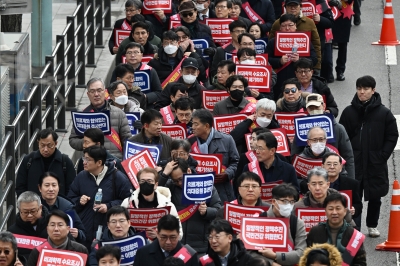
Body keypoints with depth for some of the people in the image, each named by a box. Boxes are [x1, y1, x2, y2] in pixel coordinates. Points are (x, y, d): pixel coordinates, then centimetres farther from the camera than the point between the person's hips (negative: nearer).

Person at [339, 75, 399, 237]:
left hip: (376, 164, 0)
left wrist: (382, 156, -7)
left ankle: (372, 226, 25)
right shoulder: (349, 112, 1)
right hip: (354, 163, 0)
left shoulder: (384, 113, -2)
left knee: (375, 197, 10)